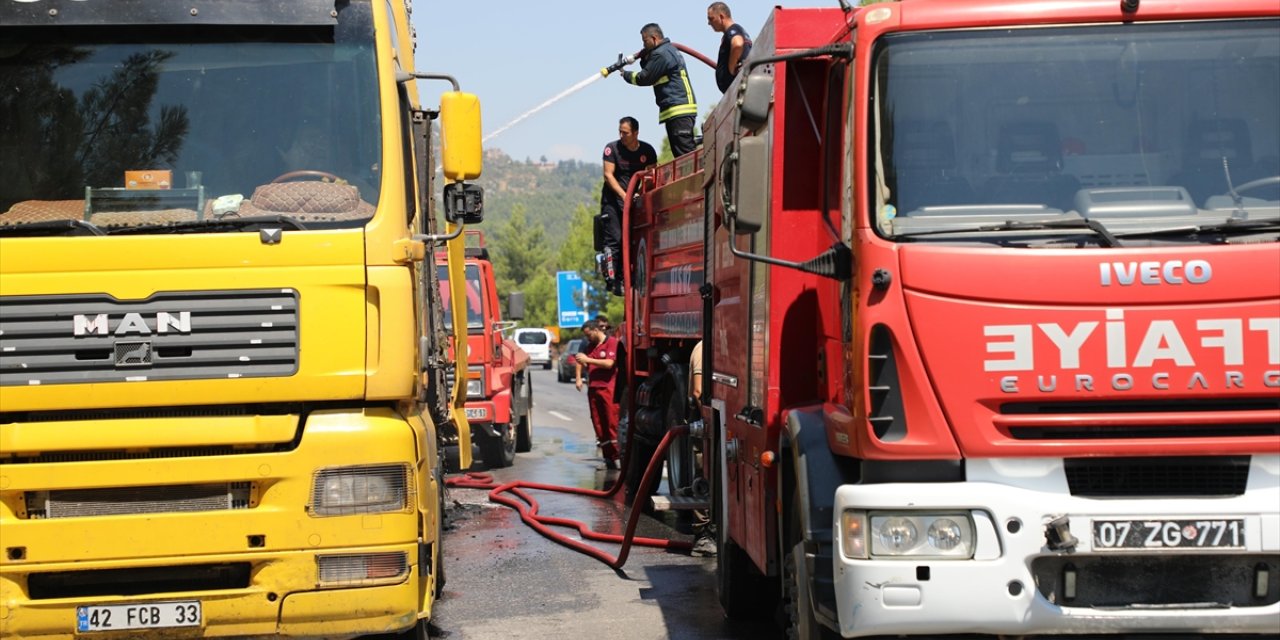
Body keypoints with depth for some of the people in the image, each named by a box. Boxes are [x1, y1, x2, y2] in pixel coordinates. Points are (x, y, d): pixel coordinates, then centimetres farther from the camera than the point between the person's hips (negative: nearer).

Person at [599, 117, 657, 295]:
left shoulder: (647, 151, 3)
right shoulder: (612, 148, -6)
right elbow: (608, 174, -12)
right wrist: (624, 195, -24)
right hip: (613, 199, -3)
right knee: (615, 239, -13)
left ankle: (623, 279, 0)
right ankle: (611, 279, -12)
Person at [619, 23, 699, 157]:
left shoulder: (661, 54, -12)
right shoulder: (669, 49, 21)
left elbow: (644, 78, -8)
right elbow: (650, 72, 26)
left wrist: (626, 75, 8)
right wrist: (644, 59, 9)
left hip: (679, 110, -11)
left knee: (685, 151, -15)